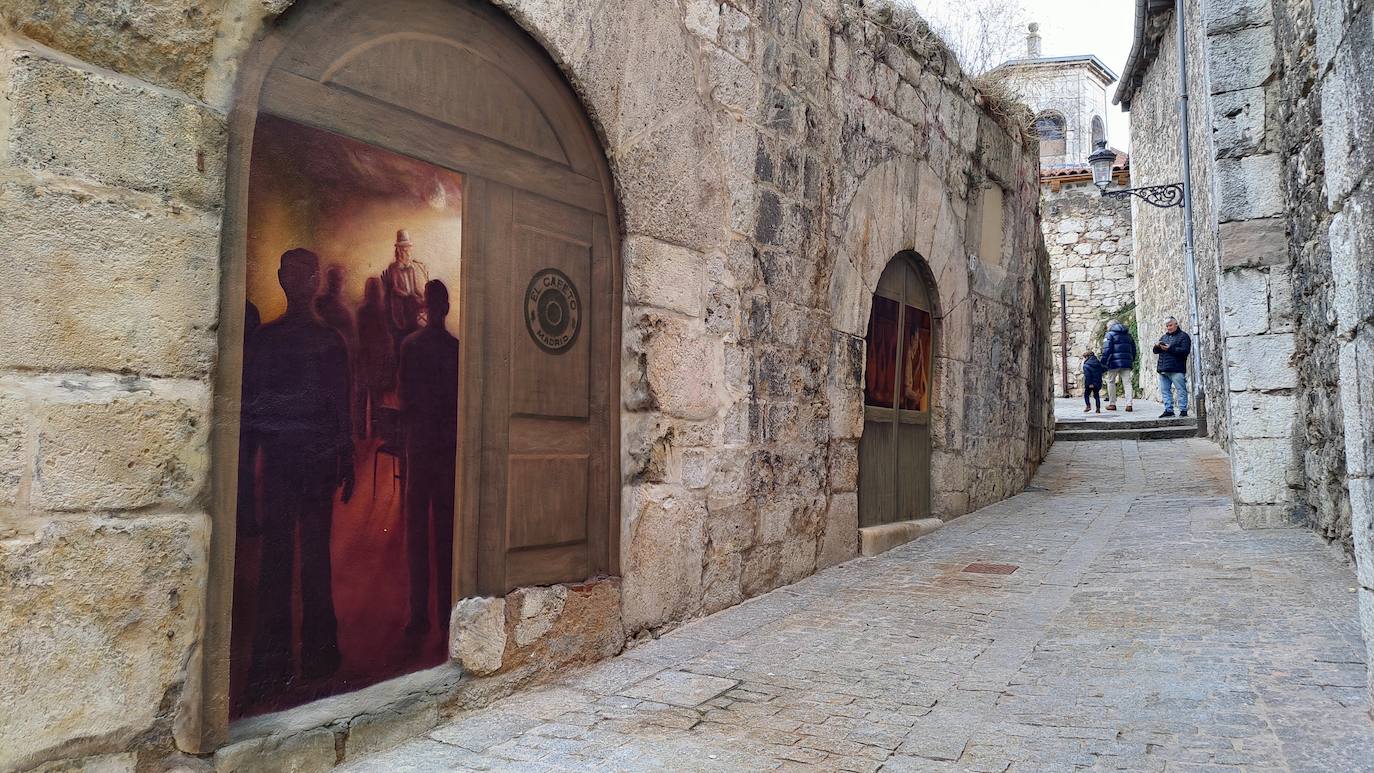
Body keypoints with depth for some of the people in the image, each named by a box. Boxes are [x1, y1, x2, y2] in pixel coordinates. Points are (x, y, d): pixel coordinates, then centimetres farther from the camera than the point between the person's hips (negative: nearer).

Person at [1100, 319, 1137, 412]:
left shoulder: (1110, 334, -1)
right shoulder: (1128, 335, 19)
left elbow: (1106, 349, -11)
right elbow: (1133, 349, 21)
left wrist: (1103, 361, -9)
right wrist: (1132, 361, 27)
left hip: (1114, 362, -5)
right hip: (1127, 363, 5)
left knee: (1111, 382, 8)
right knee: (1127, 382, 1)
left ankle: (1112, 404, 9)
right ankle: (1129, 404, -10)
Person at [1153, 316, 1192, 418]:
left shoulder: (1183, 336, 2)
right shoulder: (1163, 337, 22)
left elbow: (1185, 350, -12)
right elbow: (1155, 351, 20)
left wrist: (1170, 348, -18)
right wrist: (1157, 347, -3)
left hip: (1176, 370, -7)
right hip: (1163, 369, 7)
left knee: (1181, 390, -4)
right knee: (1165, 390, 7)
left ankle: (1183, 410, -1)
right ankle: (1168, 410, 11)